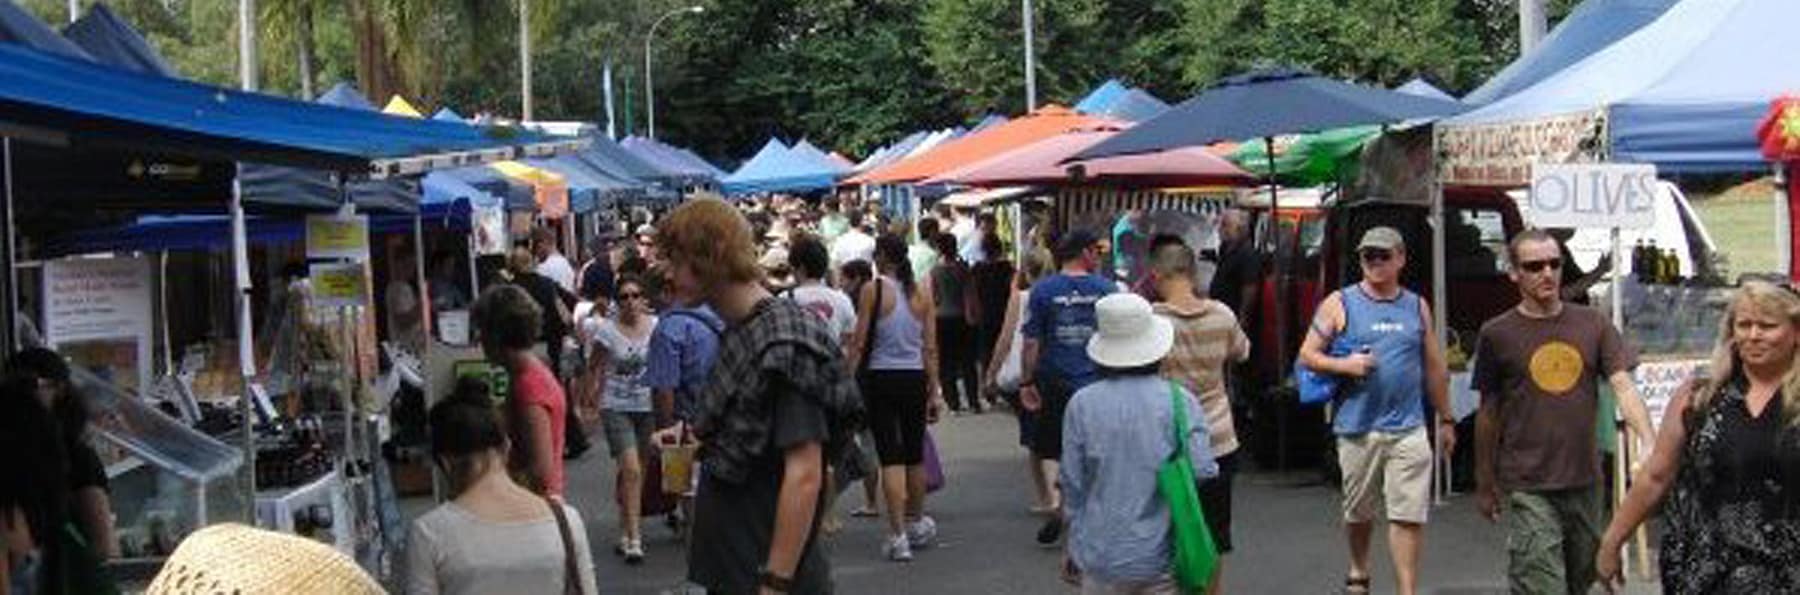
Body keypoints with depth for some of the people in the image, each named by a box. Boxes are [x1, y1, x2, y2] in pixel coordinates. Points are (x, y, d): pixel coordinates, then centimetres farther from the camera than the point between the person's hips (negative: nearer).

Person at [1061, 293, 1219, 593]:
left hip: (1102, 558, 0)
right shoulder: (1180, 401, -6)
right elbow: (1203, 472, -10)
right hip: (1164, 557, 0)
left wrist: (1073, 547, 13)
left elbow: (1073, 485, 0)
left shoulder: (1082, 405, -5)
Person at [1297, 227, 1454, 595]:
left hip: (1408, 429, 1)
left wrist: (1446, 419, 18)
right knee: (1359, 512, 14)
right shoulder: (1340, 304, 2)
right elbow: (1307, 355, 2)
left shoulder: (1417, 307, 10)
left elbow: (1435, 368, 16)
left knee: (1409, 515, -6)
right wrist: (1344, 364, -15)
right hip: (1357, 428, -1)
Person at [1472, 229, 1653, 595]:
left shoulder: (1592, 324, 4)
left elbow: (1624, 387, -2)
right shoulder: (1498, 334, -2)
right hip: (1529, 489, -4)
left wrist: (1650, 447, -18)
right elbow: (1488, 414, 5)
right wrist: (1485, 483, 10)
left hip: (1586, 482, 4)